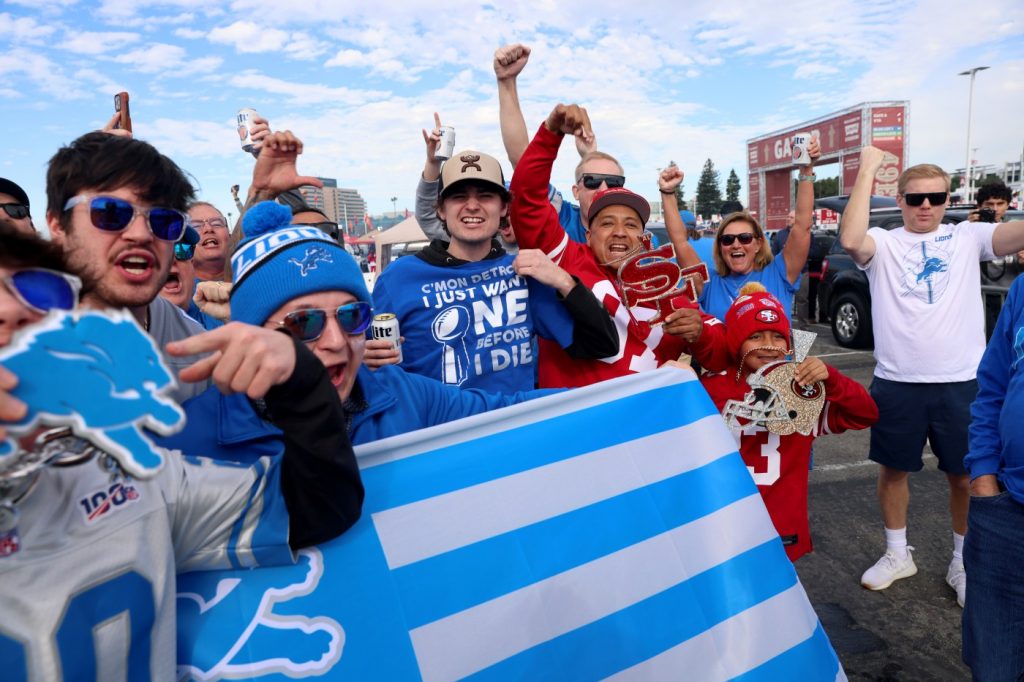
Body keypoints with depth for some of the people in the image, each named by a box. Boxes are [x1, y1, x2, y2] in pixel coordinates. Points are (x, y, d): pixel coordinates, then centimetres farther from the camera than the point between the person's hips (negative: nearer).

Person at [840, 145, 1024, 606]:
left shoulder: (967, 238, 4)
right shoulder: (884, 243, -1)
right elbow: (850, 240, -24)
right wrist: (867, 172, -20)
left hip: (961, 381, 1)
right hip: (897, 381, -1)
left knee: (965, 475, 12)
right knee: (893, 469, 13)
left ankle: (962, 563, 34)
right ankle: (897, 554, 33)